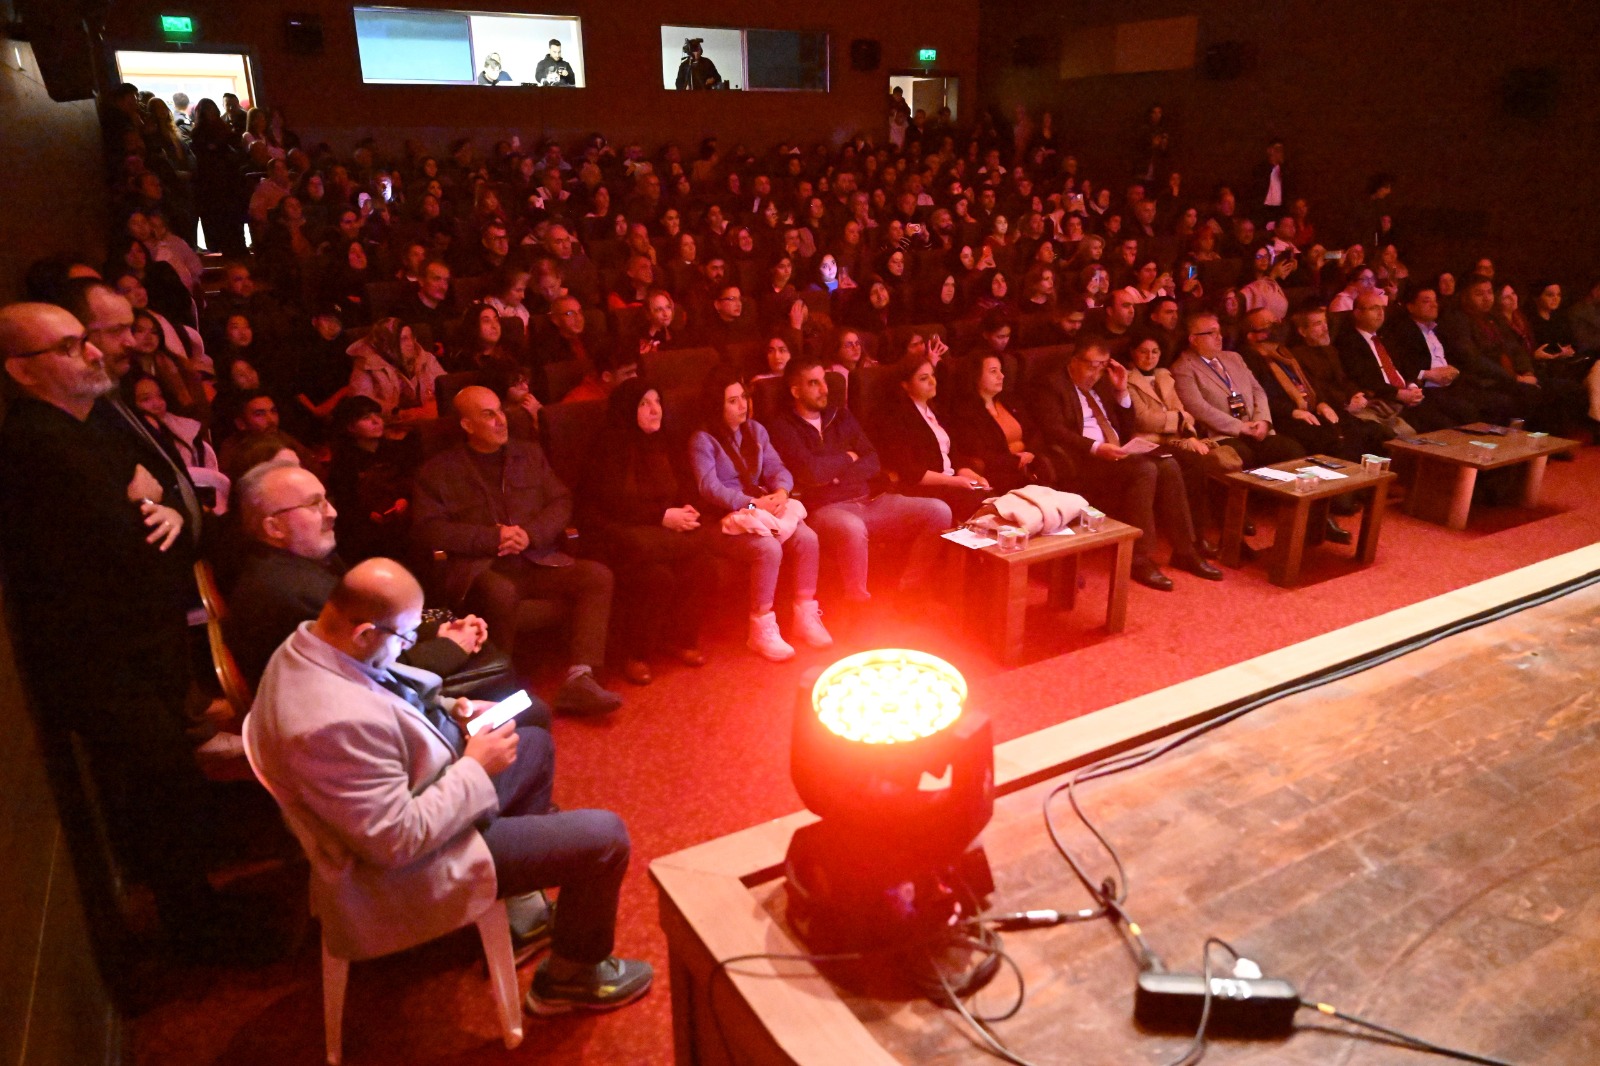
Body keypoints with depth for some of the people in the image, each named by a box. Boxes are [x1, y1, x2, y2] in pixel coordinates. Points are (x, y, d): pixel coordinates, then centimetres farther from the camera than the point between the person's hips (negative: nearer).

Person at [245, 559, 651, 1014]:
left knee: (535, 745, 25)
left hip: (402, 803, 10)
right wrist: (477, 767, -20)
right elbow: (398, 840, -30)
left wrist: (447, 711, -3)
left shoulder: (307, 643, -7)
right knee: (605, 838, -7)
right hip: (401, 868, -10)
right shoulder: (338, 722, -38)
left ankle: (520, 904, 38)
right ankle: (571, 977, 20)